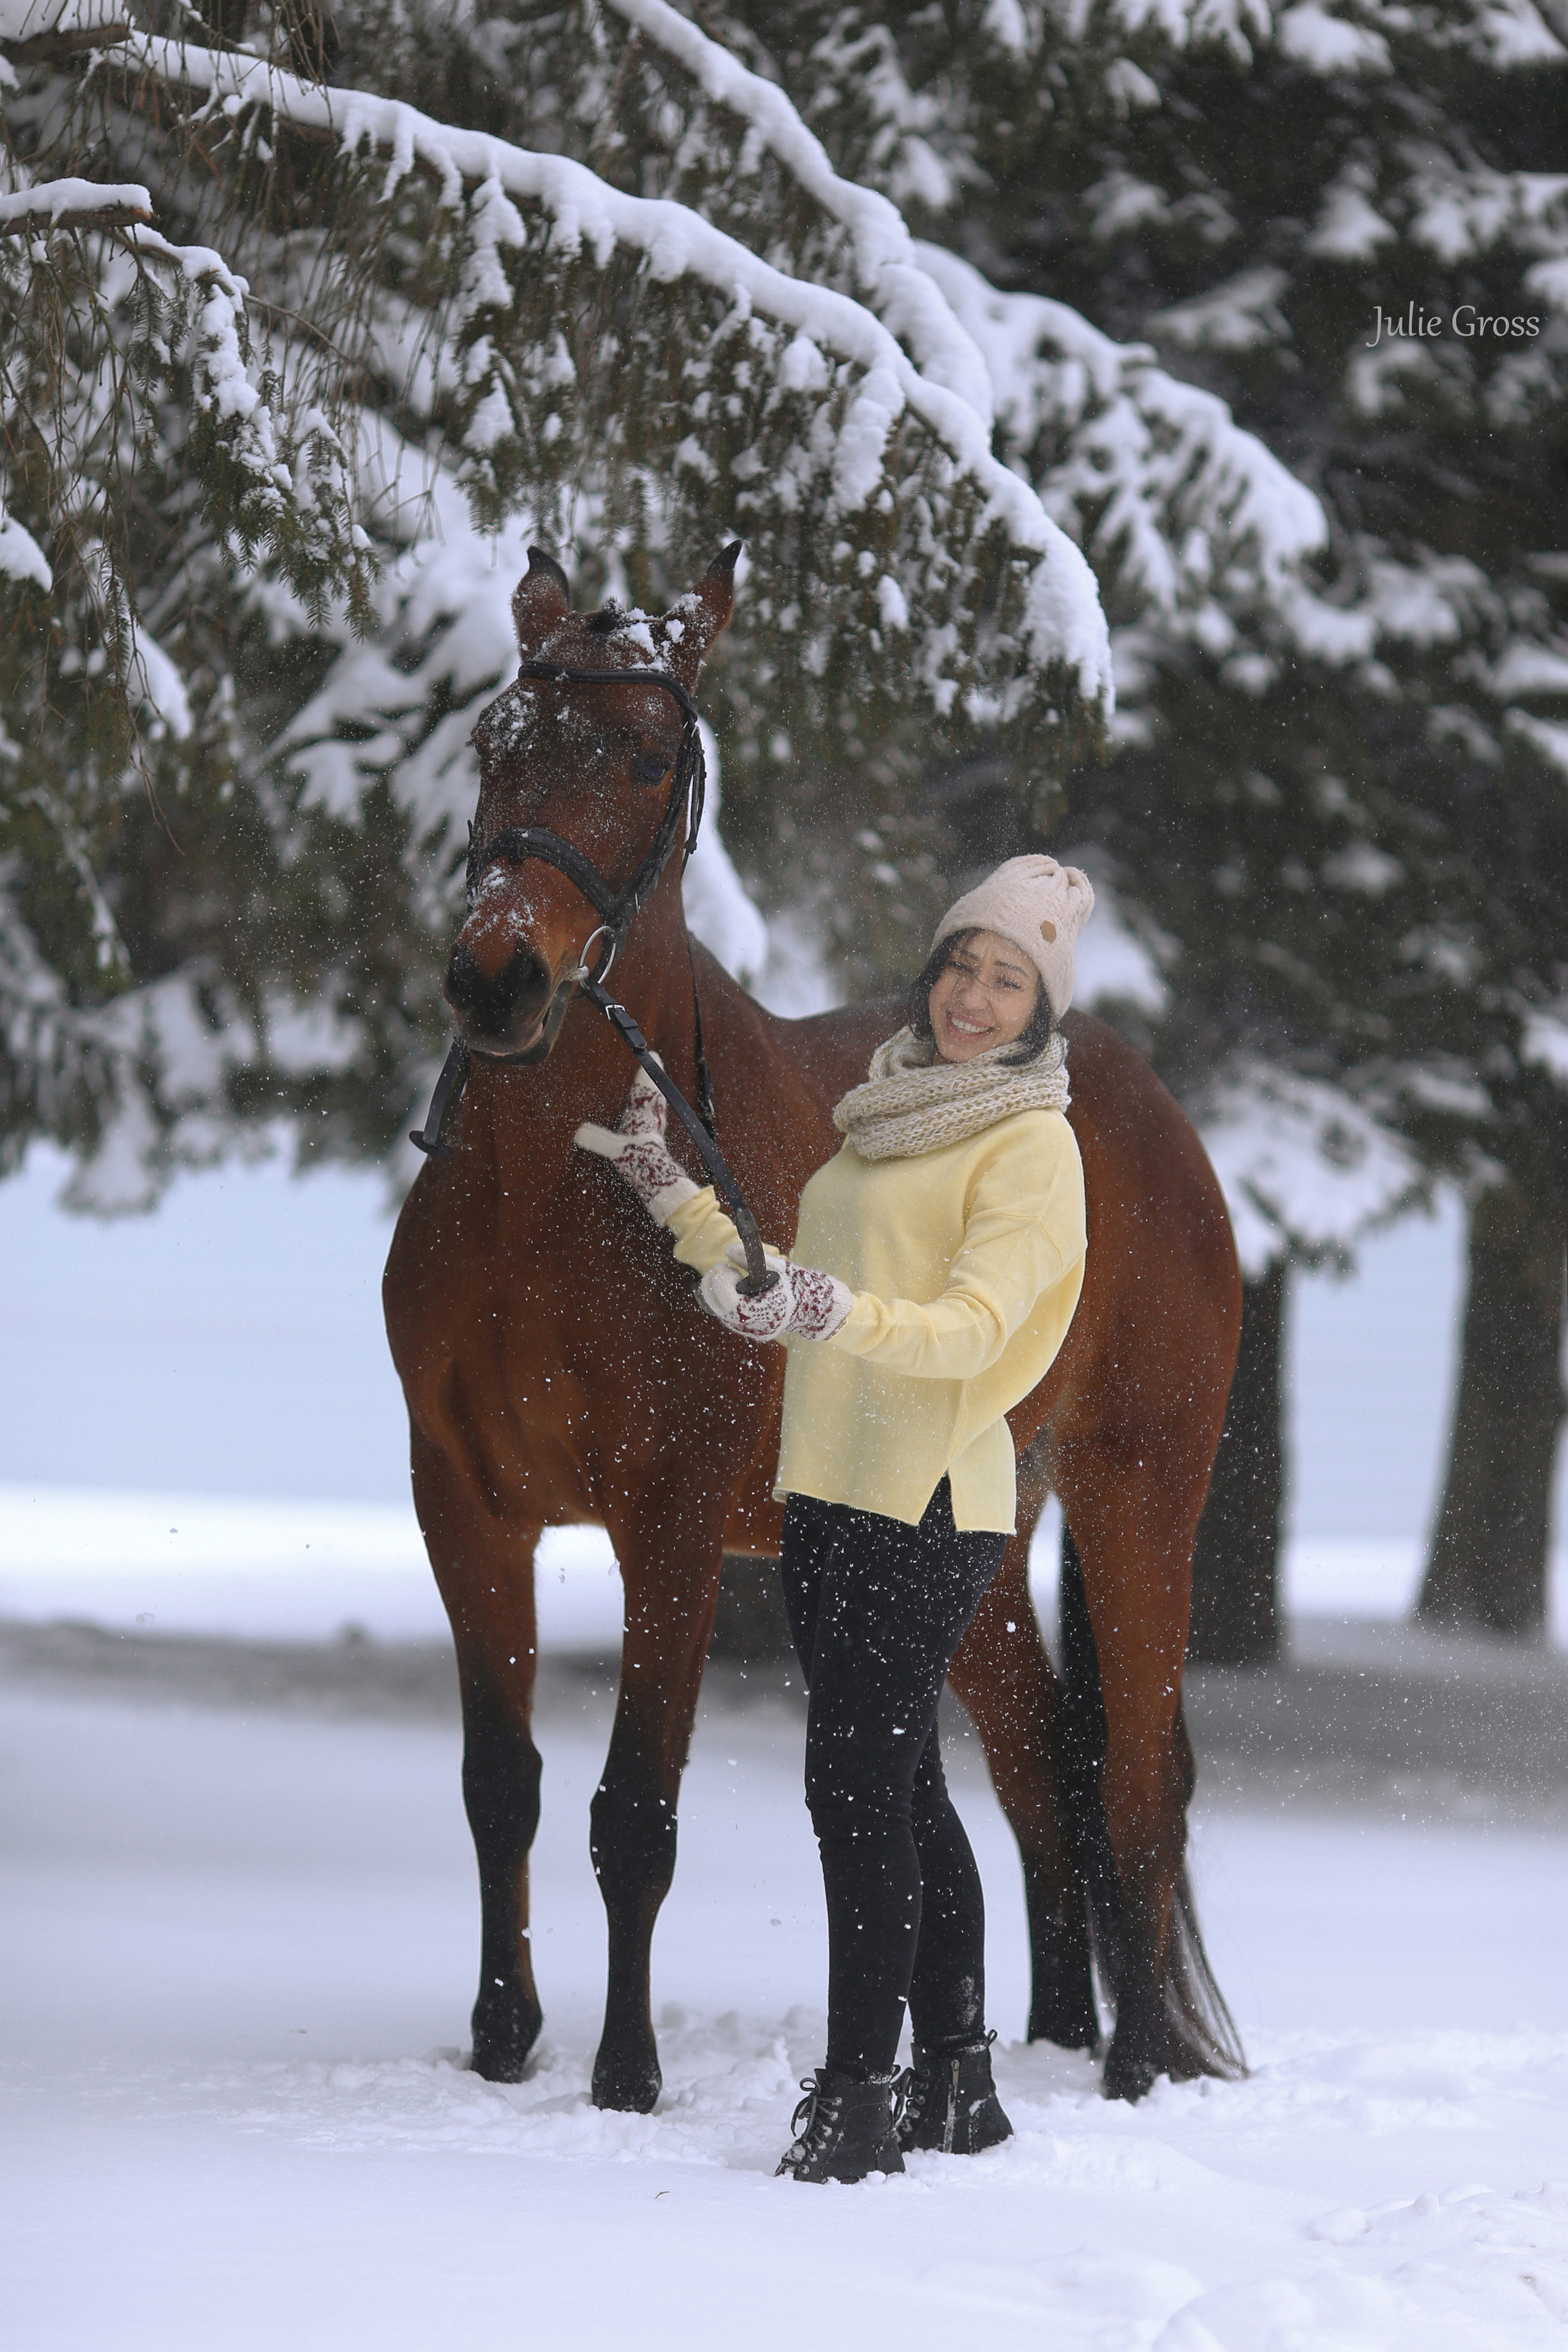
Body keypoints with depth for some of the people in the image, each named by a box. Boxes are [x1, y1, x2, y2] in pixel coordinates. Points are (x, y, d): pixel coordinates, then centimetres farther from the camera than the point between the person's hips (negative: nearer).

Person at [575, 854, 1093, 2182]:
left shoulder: (1030, 1147, -8)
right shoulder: (893, 1117, 17)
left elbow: (969, 1328, -21)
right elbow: (799, 1280, 23)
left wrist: (837, 1313, -35)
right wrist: (676, 1199, 19)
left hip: (928, 1509, -8)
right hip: (831, 1495, 8)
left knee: (860, 1782, -11)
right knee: (897, 1780, 12)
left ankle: (858, 2092, -10)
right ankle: (956, 2084, 19)